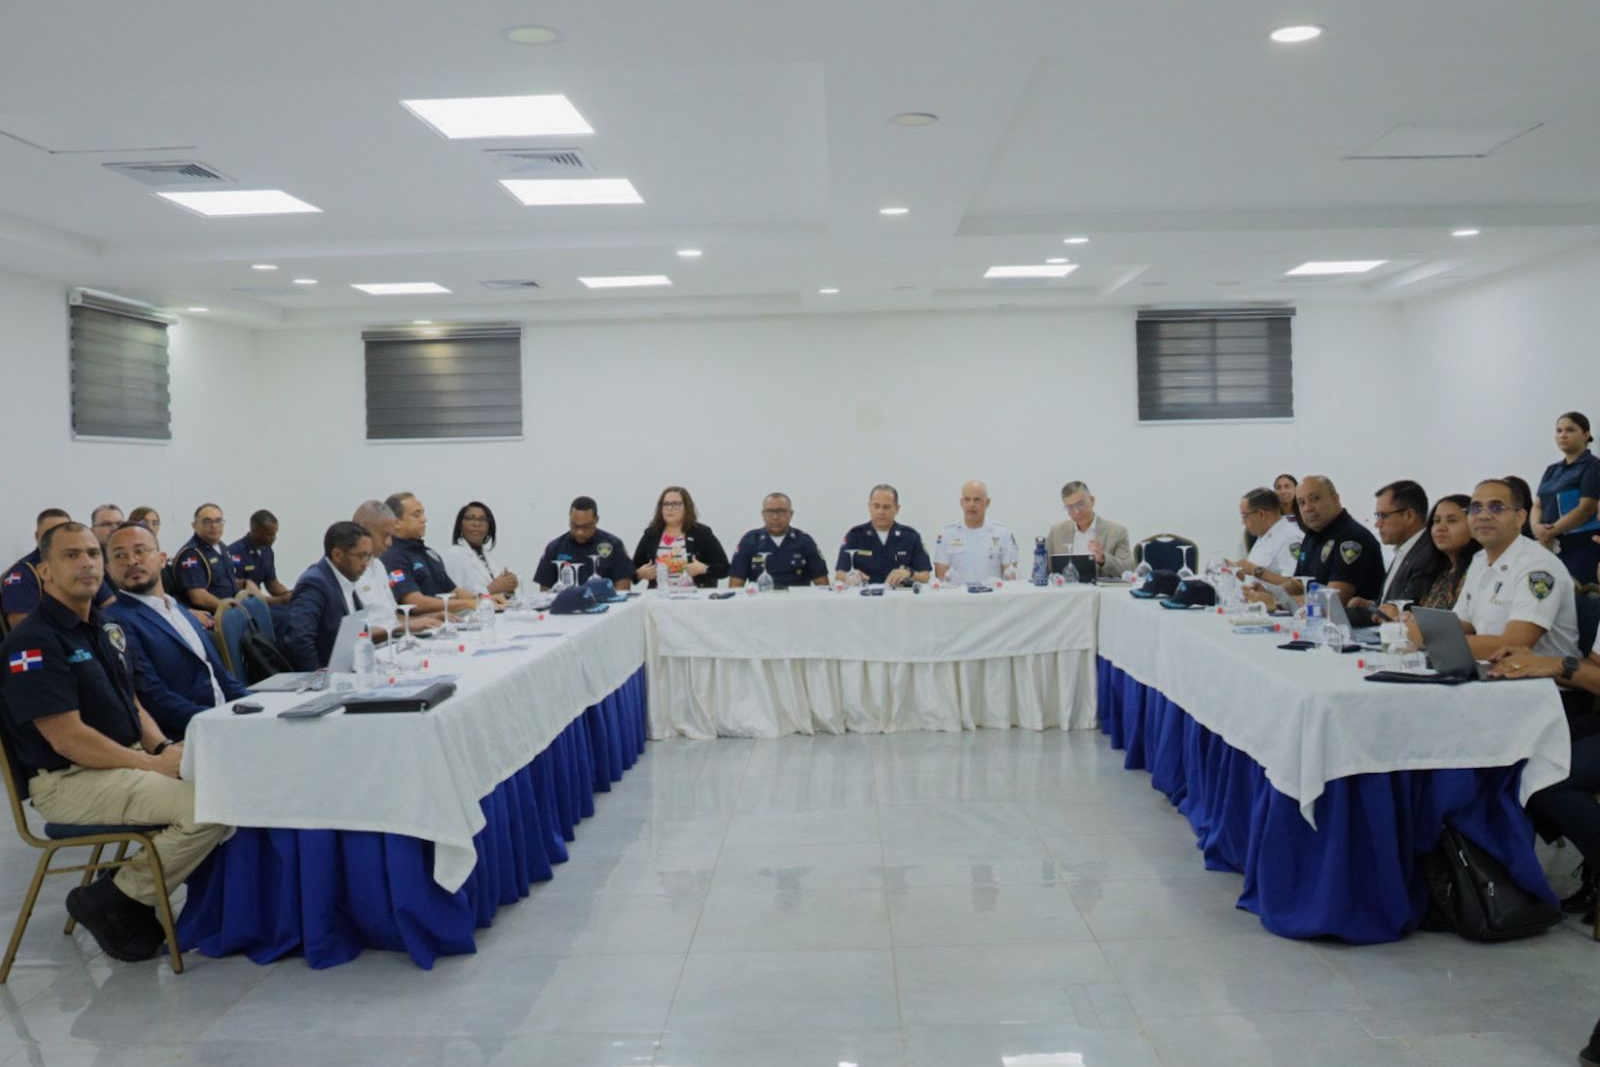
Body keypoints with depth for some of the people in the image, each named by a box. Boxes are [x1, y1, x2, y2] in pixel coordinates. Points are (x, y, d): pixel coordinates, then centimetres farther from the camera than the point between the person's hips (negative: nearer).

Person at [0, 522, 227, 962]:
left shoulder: (106, 628, 13)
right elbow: (67, 739, -20)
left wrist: (164, 746, -1)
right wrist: (152, 765, -18)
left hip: (129, 759, 9)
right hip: (70, 781, -9)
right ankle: (112, 903, -6)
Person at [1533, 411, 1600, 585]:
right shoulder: (1552, 470, 17)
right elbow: (1538, 505, 12)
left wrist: (1551, 532, -14)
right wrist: (1537, 527, -10)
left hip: (1581, 547, -6)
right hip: (1551, 547, 6)